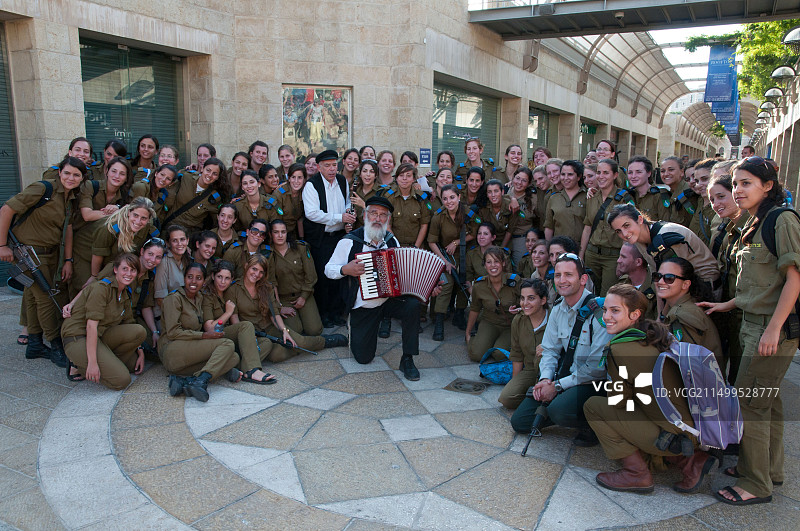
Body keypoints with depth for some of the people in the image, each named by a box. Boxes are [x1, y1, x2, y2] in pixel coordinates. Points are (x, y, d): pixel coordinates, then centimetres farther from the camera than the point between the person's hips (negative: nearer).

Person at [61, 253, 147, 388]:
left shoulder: (126, 293, 10)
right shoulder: (101, 287, -16)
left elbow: (129, 324, 15)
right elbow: (91, 325, -22)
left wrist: (140, 351, 4)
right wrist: (92, 362, -27)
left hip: (100, 336, 8)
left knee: (140, 331, -14)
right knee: (122, 380, -20)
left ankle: (107, 362, -3)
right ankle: (80, 365, -1)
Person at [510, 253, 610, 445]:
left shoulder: (598, 310, -18)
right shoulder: (558, 310, 5)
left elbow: (597, 366, -20)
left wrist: (558, 386, -19)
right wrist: (545, 379, -8)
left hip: (591, 383, -6)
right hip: (562, 377, 6)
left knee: (559, 410, -34)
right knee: (519, 421, -3)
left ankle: (592, 425, -4)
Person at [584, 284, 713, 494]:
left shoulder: (620, 349, -18)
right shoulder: (659, 336, 6)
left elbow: (618, 400, -5)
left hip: (676, 437, -8)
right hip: (695, 428, 8)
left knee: (593, 406, -2)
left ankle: (637, 474, 3)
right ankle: (690, 460, 16)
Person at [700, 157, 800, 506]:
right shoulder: (756, 224, 14)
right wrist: (728, 304, 13)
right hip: (755, 323, 9)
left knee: (750, 402, -4)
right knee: (766, 399, 18)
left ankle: (756, 485, 9)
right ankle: (770, 469, 32)